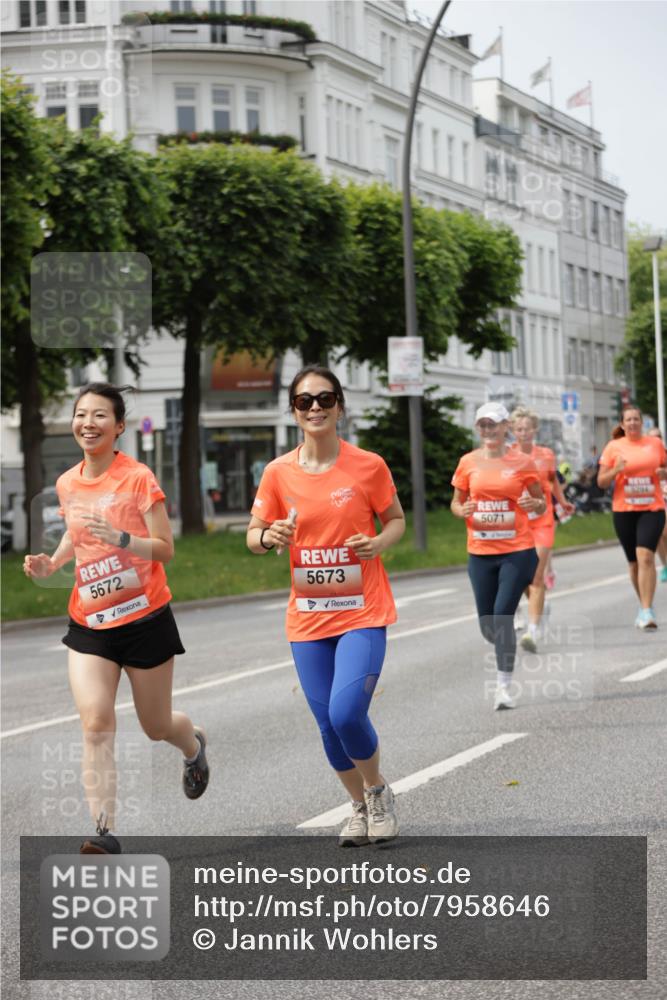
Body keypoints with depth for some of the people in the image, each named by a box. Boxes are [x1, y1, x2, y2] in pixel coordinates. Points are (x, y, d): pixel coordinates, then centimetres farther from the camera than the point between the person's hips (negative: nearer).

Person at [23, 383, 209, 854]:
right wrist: (51, 563, 3)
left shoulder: (138, 478, -13)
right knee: (96, 723, -14)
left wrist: (119, 537, -31)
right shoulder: (67, 484, 3)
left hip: (145, 618, -3)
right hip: (89, 622, 3)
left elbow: (165, 549, -14)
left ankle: (194, 745, 49)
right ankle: (105, 830, -13)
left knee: (156, 726, 12)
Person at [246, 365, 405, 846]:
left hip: (362, 613, -3)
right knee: (328, 725, 5)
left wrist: (379, 542, -13)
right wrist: (269, 537, -16)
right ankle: (361, 807, 30)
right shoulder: (278, 473, 0)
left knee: (346, 713, -19)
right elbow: (253, 535, 8)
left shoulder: (368, 466, -6)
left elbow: (396, 520, 8)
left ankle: (378, 791, 11)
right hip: (308, 619, 3)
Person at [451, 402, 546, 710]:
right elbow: (456, 503, 14)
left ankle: (503, 686, -5)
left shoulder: (521, 462, -1)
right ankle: (507, 651, 40)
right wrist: (463, 510, -9)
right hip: (480, 553, 3)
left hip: (517, 551, -3)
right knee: (487, 624, 7)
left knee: (502, 616, -13)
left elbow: (541, 504, 7)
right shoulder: (468, 462, 4)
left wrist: (535, 504, -16)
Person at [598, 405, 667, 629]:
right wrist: (615, 470, -16)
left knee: (645, 556, -19)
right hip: (623, 510, 1)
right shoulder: (613, 447, 2)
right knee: (634, 562, 9)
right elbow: (601, 482, 3)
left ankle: (646, 612, -20)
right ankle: (644, 605, 28)